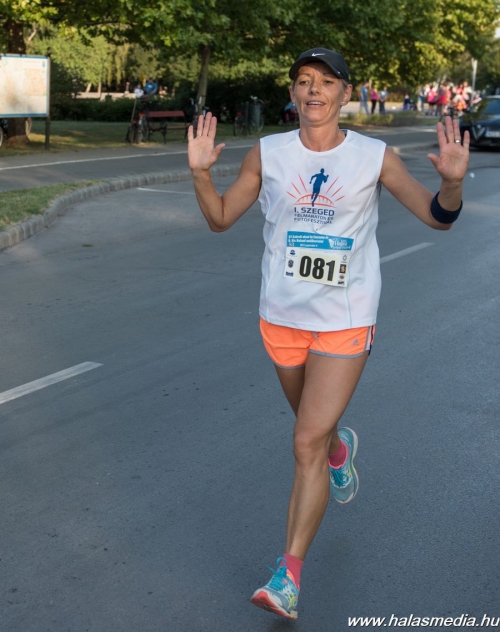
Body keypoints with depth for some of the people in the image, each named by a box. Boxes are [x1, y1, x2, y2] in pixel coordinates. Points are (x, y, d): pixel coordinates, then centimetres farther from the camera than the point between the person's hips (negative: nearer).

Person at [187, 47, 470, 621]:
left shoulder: (374, 158, -7)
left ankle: (288, 576, 1)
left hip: (345, 321, -3)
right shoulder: (267, 154, -3)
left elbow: (437, 217, -2)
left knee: (307, 443, -9)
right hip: (282, 317, 3)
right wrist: (200, 172, -14)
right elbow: (221, 218, 5)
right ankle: (340, 447, 61)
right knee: (316, 429, 22)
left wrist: (452, 181, -24)